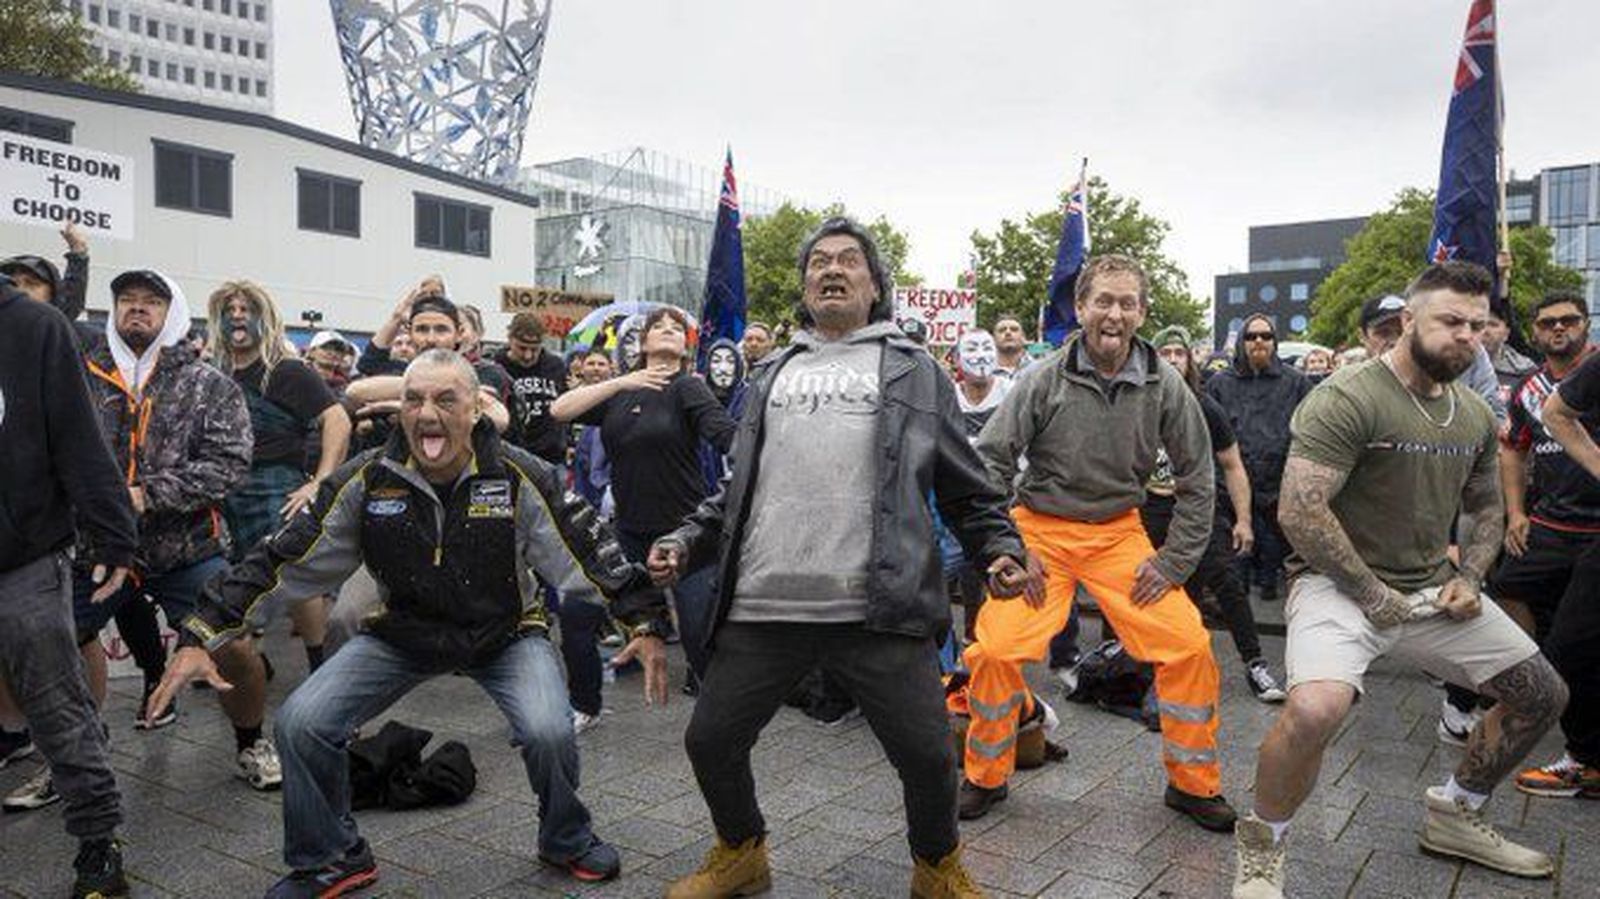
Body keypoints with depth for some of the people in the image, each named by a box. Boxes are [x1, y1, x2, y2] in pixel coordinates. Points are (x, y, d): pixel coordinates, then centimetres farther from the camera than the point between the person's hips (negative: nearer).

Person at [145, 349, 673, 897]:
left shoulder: (520, 477, -19)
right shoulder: (365, 481, -13)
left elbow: (588, 551, -12)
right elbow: (284, 561, -9)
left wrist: (644, 623, -14)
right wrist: (203, 637, -12)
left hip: (506, 634, -2)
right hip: (401, 634, 2)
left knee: (548, 733, -25)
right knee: (301, 724, -12)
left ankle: (567, 840, 10)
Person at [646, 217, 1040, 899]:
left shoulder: (916, 372, 13)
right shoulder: (771, 376, 21)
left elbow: (967, 490, 11)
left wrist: (1000, 549, -5)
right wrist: (686, 542, 11)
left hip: (878, 611, -3)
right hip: (760, 610, 3)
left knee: (928, 755, -2)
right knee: (710, 741, 7)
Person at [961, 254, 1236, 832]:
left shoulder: (1165, 387, -4)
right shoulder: (1045, 379, -11)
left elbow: (1196, 480, 4)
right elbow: (990, 459, -6)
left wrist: (1175, 562, -2)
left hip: (1119, 531, 2)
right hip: (1040, 529, -2)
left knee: (1189, 647, -8)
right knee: (994, 649, -15)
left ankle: (1193, 784, 16)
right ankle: (985, 778, 10)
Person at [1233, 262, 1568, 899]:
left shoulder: (1476, 416, 9)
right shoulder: (1348, 400, -17)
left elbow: (1486, 508, 23)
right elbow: (1300, 512, -24)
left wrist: (1469, 578, 4)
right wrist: (1373, 594, -17)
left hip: (1435, 591, 9)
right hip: (1340, 584, -8)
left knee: (1543, 695, 12)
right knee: (1315, 710, -33)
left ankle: (1455, 813, 35)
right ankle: (1261, 847, -6)